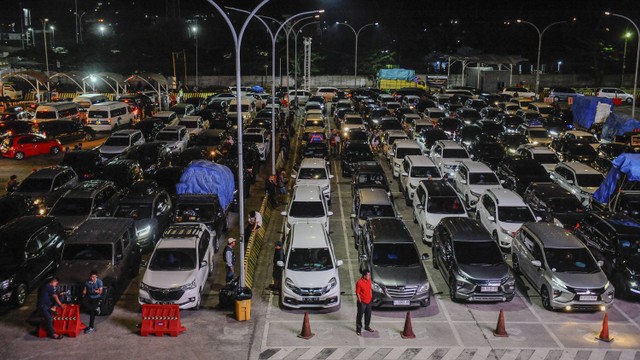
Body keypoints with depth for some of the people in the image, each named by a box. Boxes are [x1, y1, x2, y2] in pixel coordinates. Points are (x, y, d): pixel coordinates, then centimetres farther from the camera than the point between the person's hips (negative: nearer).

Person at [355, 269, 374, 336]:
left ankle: (367, 327, 36)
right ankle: (358, 329, 16)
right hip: (362, 302, -7)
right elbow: (357, 293, -15)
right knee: (360, 316, 5)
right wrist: (360, 301, -14)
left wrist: (371, 297, 11)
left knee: (368, 315, 19)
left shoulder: (369, 280, -1)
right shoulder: (359, 283, -21)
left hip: (369, 301, 7)